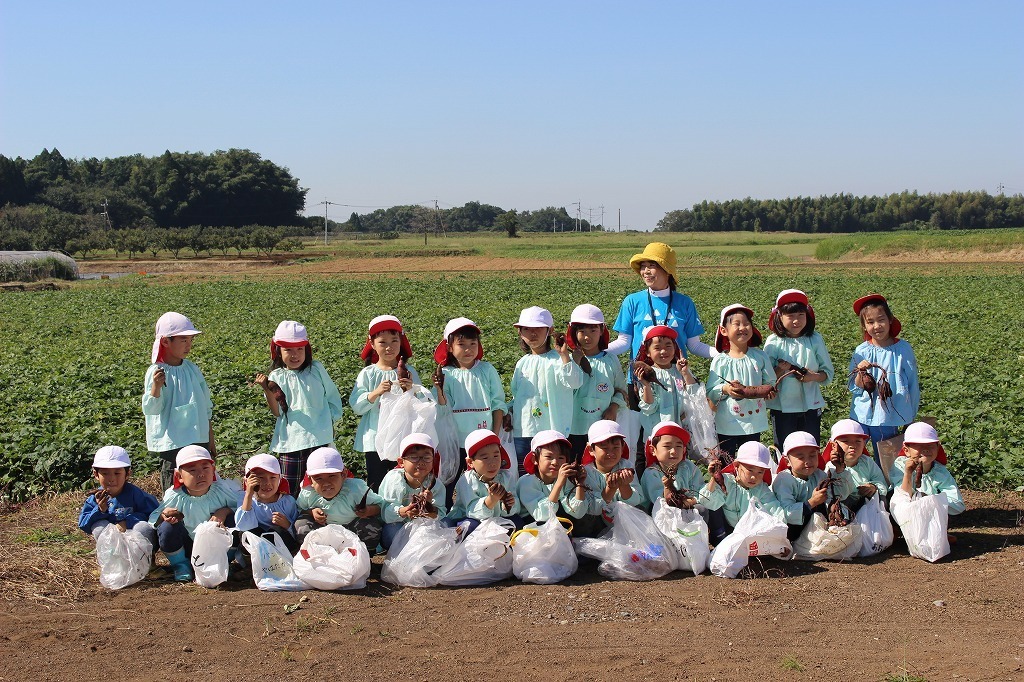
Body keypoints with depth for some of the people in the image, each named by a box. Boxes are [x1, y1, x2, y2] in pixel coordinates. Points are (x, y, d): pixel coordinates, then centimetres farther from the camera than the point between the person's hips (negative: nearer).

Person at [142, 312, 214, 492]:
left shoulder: (191, 368, 7)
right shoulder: (157, 372, -10)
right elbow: (151, 408, -16)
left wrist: (210, 439, 18)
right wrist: (156, 386, -34)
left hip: (199, 440, 6)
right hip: (172, 442, -6)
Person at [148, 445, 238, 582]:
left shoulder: (221, 490, -14)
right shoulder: (175, 497, -15)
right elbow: (152, 518, -8)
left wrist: (225, 511, -27)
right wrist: (163, 516, -32)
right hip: (188, 548, 0)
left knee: (231, 519, -25)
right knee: (167, 527, -27)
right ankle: (181, 565, 0)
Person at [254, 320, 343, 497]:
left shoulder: (316, 369, 3)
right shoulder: (277, 377, 2)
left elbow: (332, 396, 14)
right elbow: (277, 412, -7)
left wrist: (330, 420, 10)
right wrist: (267, 390, -20)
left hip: (319, 438, 0)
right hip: (290, 441, 0)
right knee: (290, 490, -1)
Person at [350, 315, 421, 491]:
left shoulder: (408, 372, 2)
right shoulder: (368, 374, 0)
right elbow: (356, 406, -7)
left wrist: (411, 390, -18)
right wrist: (376, 393, -22)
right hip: (376, 441, 0)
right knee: (376, 485, 5)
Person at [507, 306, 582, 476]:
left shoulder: (557, 359, -6)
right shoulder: (522, 363, 13)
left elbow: (575, 382, -23)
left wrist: (564, 354, -29)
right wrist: (509, 414, 10)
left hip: (551, 430, -6)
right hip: (522, 431, 6)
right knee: (522, 476, 10)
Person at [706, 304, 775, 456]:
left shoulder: (760, 356, 1)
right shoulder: (720, 360, -5)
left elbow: (771, 383, 6)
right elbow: (710, 394, -5)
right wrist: (725, 389, -24)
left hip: (754, 422, 2)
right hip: (727, 424, -2)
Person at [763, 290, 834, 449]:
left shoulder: (815, 339, -1)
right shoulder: (773, 342, -5)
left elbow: (828, 372, 3)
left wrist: (813, 377, -16)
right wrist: (780, 370, -23)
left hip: (811, 405, 1)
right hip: (782, 407, -1)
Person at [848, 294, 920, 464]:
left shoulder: (903, 349, -4)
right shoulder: (861, 352, 0)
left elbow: (913, 384, 3)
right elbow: (853, 388, 3)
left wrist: (911, 416, 7)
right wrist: (860, 372, -17)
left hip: (889, 418, -2)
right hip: (861, 416, 2)